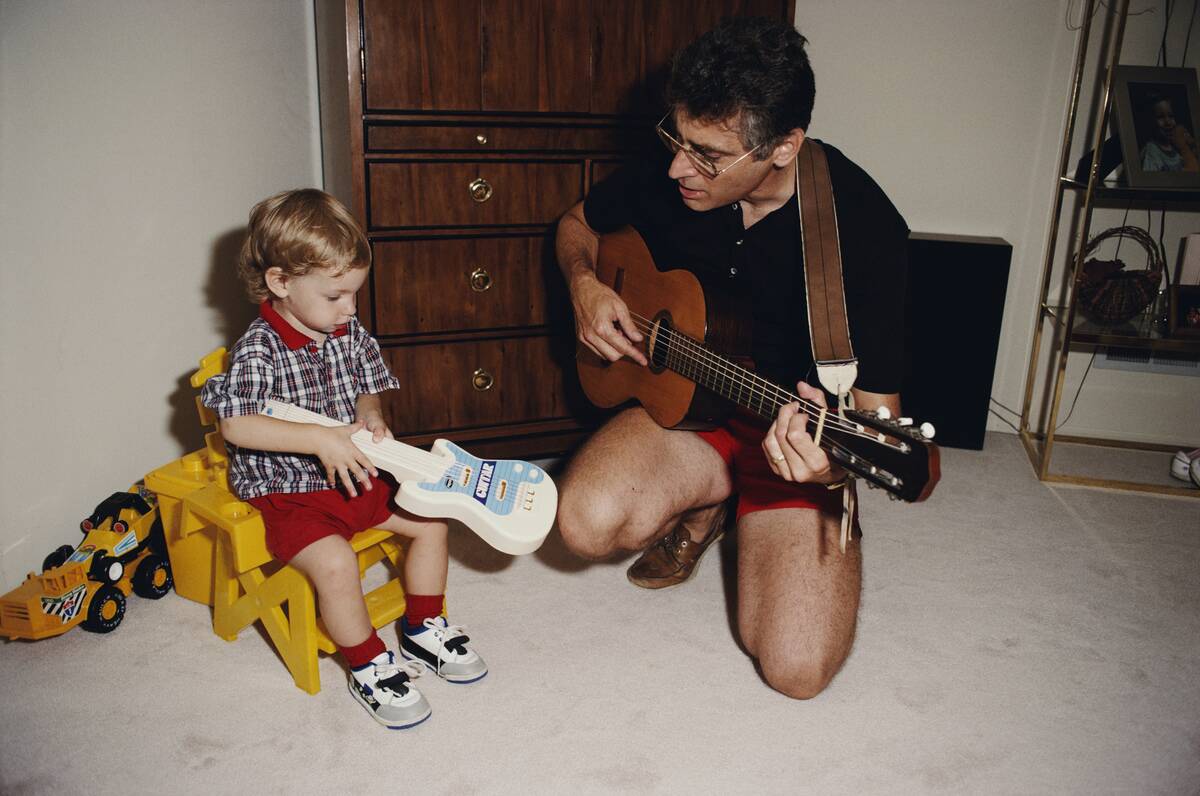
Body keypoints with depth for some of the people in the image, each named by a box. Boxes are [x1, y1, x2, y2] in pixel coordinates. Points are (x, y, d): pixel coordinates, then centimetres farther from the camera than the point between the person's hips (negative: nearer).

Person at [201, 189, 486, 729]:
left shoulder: (349, 334, 2)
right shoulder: (259, 349, -18)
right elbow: (234, 425, -26)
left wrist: (370, 418, -12)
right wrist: (320, 439, -32)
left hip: (354, 476, 7)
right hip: (286, 491, -7)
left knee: (430, 519, 0)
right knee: (335, 563, -28)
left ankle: (423, 630, 19)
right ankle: (368, 666, -3)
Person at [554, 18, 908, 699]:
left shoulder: (863, 226, -22)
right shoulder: (663, 173, -9)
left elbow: (879, 409, -20)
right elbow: (579, 224, 13)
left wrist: (837, 461, -43)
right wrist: (584, 284, -8)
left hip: (798, 434, -3)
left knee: (797, 667, -17)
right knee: (587, 522, -27)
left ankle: (739, 502, 13)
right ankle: (712, 500, 7)